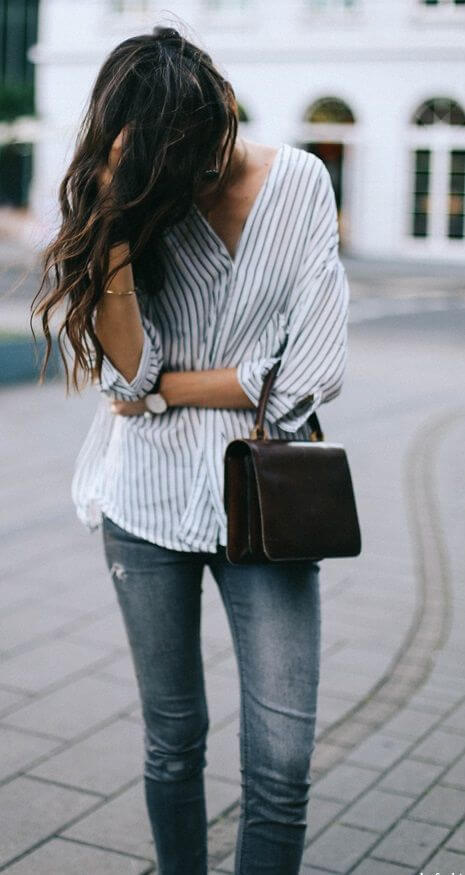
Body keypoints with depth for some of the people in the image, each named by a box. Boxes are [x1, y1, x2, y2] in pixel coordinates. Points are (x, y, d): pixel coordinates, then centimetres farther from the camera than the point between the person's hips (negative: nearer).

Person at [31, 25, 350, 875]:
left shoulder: (300, 183, -6)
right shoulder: (134, 200, -3)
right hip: (149, 500, 1)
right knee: (173, 739, 13)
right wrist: (116, 227, -23)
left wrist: (165, 389, -7)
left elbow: (314, 372, -11)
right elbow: (128, 369, -14)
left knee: (281, 765, -4)